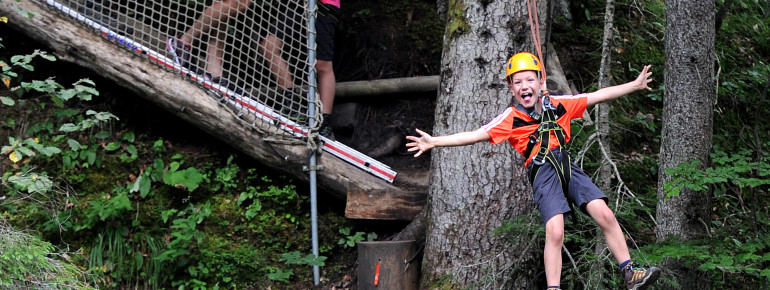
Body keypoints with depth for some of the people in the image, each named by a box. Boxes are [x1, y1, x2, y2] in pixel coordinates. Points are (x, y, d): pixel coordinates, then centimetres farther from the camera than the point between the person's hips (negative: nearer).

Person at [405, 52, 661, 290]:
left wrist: (636, 85, 17)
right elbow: (475, 135, -4)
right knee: (554, 232, -19)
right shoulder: (510, 119, 1)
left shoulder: (558, 104, 8)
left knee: (606, 216, -7)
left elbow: (599, 96, 14)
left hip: (568, 167, 3)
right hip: (543, 173, -3)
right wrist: (434, 142, -12)